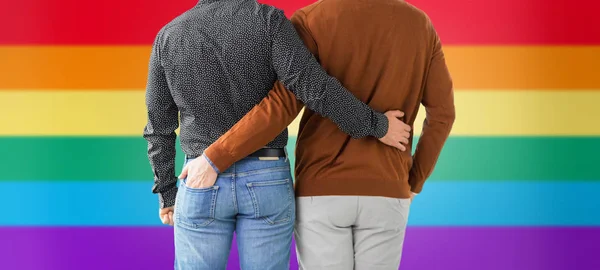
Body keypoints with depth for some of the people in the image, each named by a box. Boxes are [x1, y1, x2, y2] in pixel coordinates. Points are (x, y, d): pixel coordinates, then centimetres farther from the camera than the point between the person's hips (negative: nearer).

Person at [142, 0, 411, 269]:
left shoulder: (168, 37, 0)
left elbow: (159, 128, 5)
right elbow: (312, 86, -21)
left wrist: (166, 192, 16)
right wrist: (376, 126, -10)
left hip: (203, 185, 1)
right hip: (266, 181, -1)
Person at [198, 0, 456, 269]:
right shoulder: (419, 24, 3)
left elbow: (281, 106, -19)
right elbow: (442, 114, 3)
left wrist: (214, 159, -12)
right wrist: (412, 184, 14)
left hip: (322, 193, -2)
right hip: (384, 195, 2)